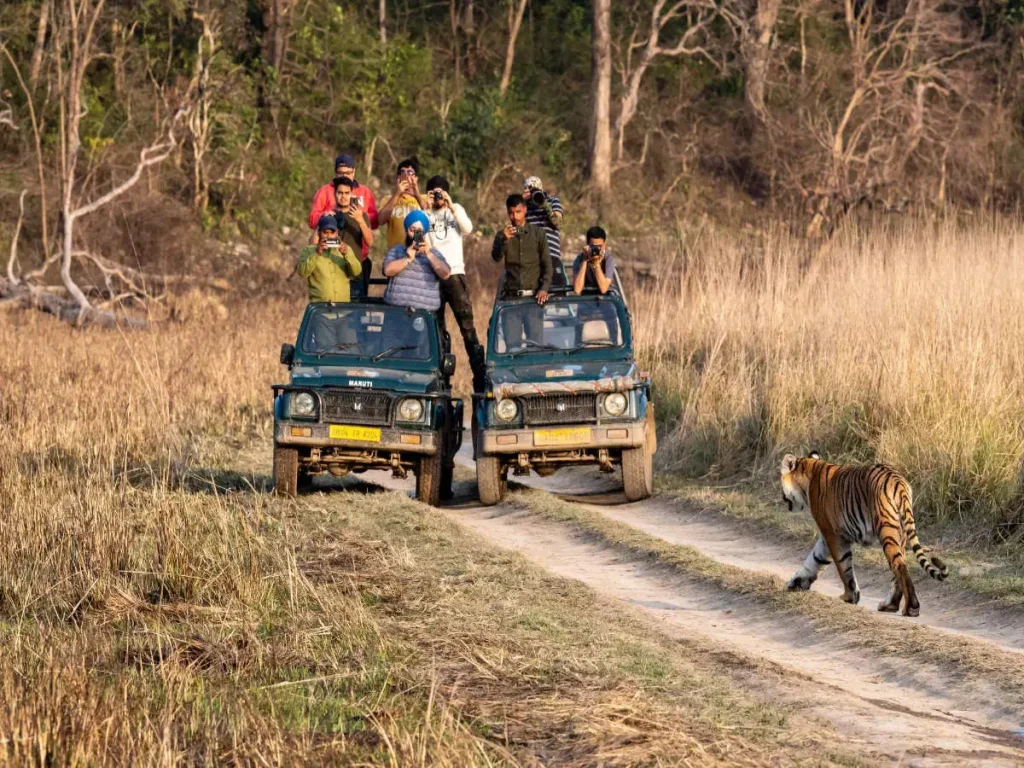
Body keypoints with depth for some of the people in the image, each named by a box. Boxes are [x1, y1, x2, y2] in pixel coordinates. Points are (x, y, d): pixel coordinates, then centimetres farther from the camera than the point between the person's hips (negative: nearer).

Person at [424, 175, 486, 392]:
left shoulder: (456, 210, 12)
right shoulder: (425, 213, 12)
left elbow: (467, 228, -6)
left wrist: (450, 206, -11)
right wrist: (427, 209, -10)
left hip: (454, 271, -2)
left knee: (466, 321, -10)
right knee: (436, 326, 5)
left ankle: (479, 372, -12)